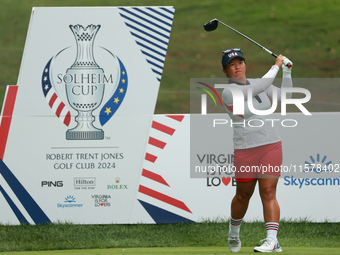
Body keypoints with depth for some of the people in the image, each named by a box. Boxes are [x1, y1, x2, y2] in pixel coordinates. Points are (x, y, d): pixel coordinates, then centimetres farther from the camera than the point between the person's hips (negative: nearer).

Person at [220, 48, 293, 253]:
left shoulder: (256, 83, 9)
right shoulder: (228, 92, -10)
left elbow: (284, 96, 15)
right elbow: (261, 88, -18)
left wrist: (287, 71, 2)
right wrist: (276, 66, -6)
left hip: (271, 145, 3)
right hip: (245, 150, -3)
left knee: (268, 192, -8)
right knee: (243, 195, 9)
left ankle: (272, 241, -15)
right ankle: (234, 233, 34)